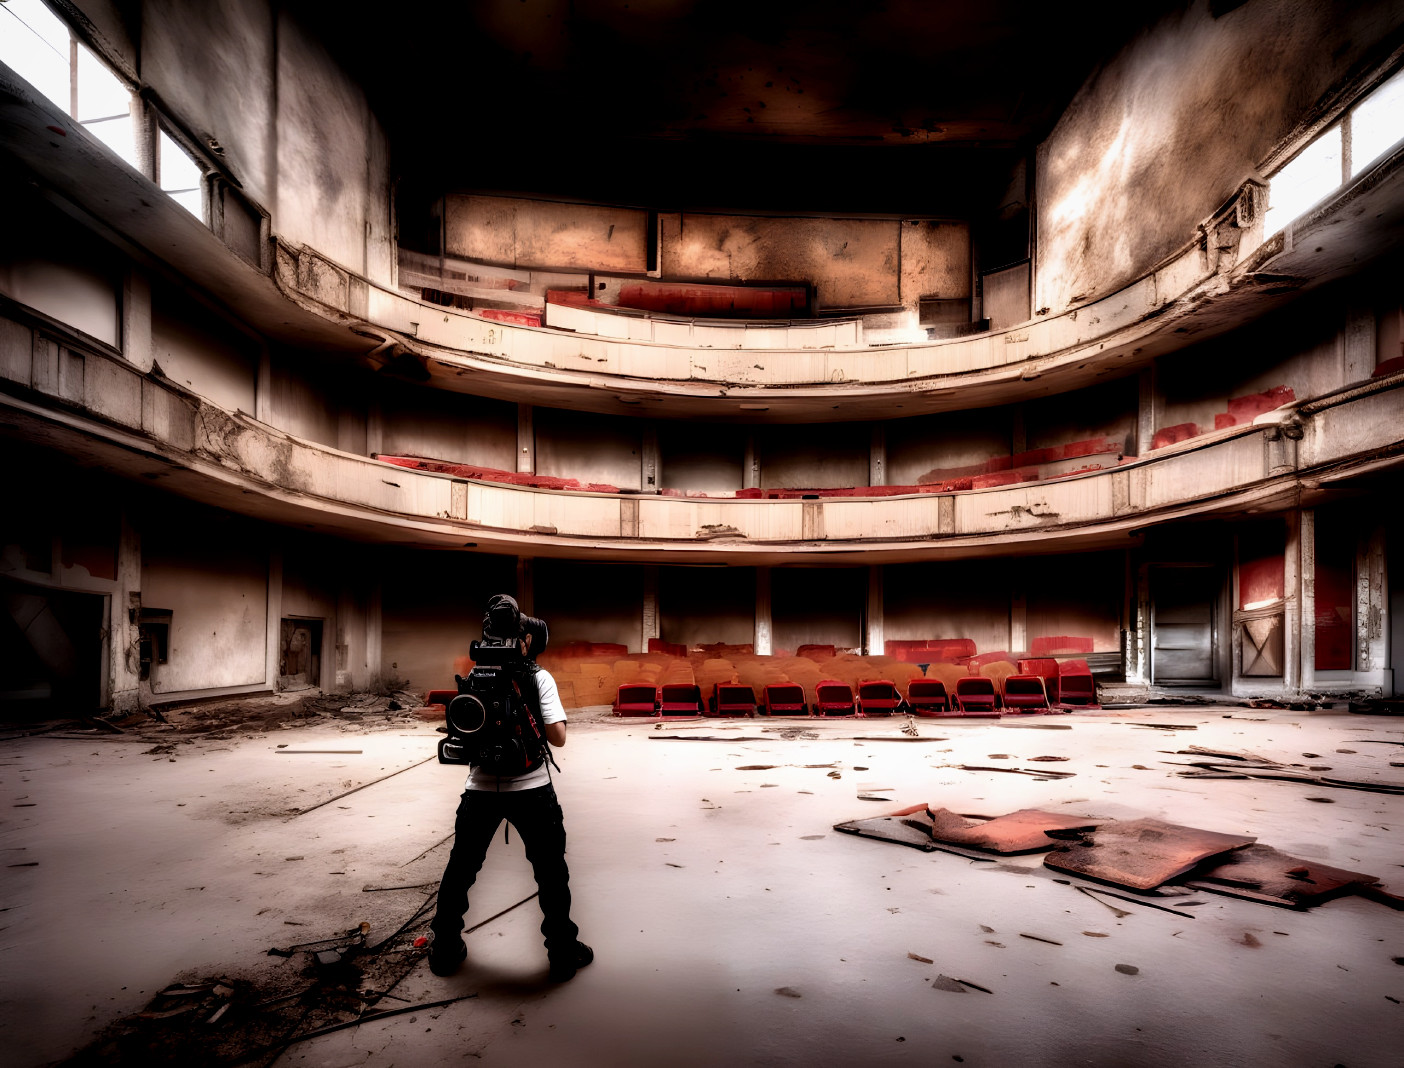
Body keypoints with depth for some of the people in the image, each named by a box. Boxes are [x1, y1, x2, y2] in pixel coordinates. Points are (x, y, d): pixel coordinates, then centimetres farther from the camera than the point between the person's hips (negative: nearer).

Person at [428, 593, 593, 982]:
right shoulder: (539, 677, -9)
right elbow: (557, 737, -12)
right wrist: (531, 719, 1)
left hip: (481, 789, 3)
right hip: (530, 789, -3)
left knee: (460, 869, 21)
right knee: (551, 873, 12)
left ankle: (446, 950, 32)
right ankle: (563, 954, 20)